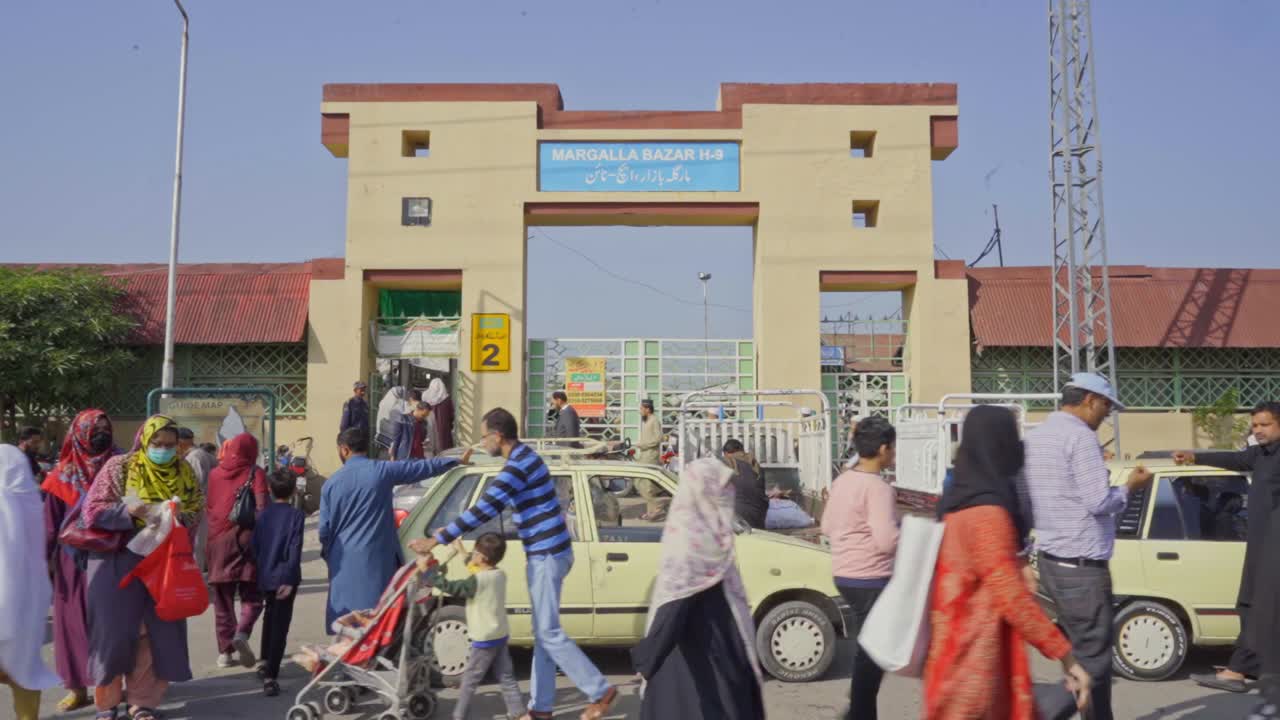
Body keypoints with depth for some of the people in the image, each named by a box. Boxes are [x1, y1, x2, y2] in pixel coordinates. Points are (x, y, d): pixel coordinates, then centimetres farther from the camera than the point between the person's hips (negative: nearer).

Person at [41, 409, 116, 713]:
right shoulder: (64, 473, 1)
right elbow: (51, 519, 2)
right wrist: (47, 557, -3)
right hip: (73, 559, 1)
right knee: (74, 621, 4)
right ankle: (77, 687, 12)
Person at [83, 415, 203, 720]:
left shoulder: (184, 471, 4)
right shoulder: (120, 467, -7)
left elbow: (196, 511, 9)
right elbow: (93, 510, -10)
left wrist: (178, 516, -12)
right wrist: (133, 510, -23)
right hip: (118, 562, -3)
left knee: (156, 632, 6)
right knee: (114, 630, 2)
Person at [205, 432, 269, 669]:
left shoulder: (214, 474, 9)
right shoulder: (254, 473, -3)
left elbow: (205, 509, 11)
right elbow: (261, 508, -12)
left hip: (217, 542, 3)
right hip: (244, 541, -3)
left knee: (223, 601, 12)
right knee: (252, 598, 6)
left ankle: (225, 651, 13)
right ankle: (241, 633, -19)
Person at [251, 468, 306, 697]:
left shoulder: (263, 515, 2)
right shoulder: (296, 515, -11)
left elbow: (253, 545, 5)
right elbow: (295, 550, -17)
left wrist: (260, 570, 15)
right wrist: (290, 579, -17)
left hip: (265, 577, 5)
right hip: (284, 578, -5)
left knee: (269, 619, 26)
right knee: (280, 626, -1)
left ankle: (265, 662, 42)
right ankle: (270, 677, -7)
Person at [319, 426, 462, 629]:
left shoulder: (332, 482, 2)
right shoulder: (383, 470, -2)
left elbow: (324, 528, 6)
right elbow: (423, 467, 7)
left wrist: (327, 552, 27)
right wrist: (458, 460, 19)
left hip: (344, 562, 2)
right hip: (376, 560, -2)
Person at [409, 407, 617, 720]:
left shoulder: (518, 465, -20)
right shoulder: (524, 457, 14)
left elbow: (483, 510, -22)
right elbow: (491, 506, 23)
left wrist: (436, 540, -18)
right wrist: (448, 532, 24)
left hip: (547, 555, -10)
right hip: (547, 553, 10)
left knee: (549, 633, -3)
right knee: (543, 632, 13)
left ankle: (600, 691, 4)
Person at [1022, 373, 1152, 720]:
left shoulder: (1036, 436, 12)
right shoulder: (1080, 435, -15)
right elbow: (1100, 502, -20)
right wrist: (1129, 485, -1)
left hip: (1051, 560, 9)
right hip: (1081, 565, -9)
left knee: (1081, 650, 17)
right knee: (1093, 657, -1)